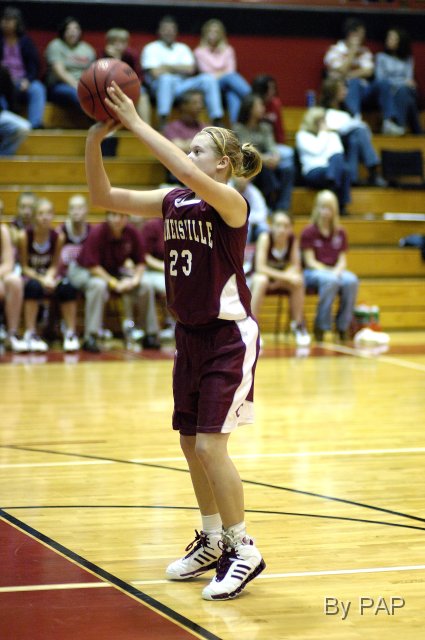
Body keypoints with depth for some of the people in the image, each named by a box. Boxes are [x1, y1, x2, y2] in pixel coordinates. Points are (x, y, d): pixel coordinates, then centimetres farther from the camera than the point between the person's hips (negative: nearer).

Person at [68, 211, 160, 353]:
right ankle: (90, 338, -37)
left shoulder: (132, 234, -12)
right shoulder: (97, 233, -26)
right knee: (98, 285, -39)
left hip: (114, 270, 6)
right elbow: (93, 266, -27)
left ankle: (151, 335, 1)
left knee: (145, 287, -11)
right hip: (83, 270, -6)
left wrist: (135, 279, -22)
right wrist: (115, 283, -31)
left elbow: (140, 262, -2)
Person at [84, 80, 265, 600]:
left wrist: (136, 124, -34)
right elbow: (103, 197, 0)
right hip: (190, 334, 8)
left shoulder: (231, 202, -16)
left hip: (229, 336, -8)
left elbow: (189, 174, -36)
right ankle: (213, 542, 28)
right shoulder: (172, 201, 4)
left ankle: (243, 551, 3)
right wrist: (95, 140, -14)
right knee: (190, 444, 12)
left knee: (210, 445, -11)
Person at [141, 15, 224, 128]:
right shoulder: (151, 48, 8)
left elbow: (190, 69, 6)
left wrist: (168, 67, -1)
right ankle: (162, 122, -49)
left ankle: (217, 120, -24)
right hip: (160, 86, -5)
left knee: (209, 78, -17)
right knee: (166, 78, -40)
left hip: (182, 86, 5)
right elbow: (156, 73, -8)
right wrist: (179, 69, 3)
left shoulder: (182, 48, 23)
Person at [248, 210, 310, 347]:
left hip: (280, 279, 4)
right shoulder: (265, 237, -24)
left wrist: (282, 278, -30)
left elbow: (295, 267, -11)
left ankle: (298, 324, -10)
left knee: (298, 281, -26)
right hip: (258, 275, -4)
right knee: (261, 280, -38)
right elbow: (260, 267, -30)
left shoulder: (293, 240, -12)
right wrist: (285, 276, -37)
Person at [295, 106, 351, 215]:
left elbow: (339, 151, 12)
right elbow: (316, 150, -3)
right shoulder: (302, 136, 13)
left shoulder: (332, 134, 26)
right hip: (313, 172, -4)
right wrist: (322, 134, 7)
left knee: (344, 168, -35)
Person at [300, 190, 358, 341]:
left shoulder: (340, 233, 11)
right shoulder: (308, 232, -1)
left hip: (335, 271, 4)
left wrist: (337, 271, -15)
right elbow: (310, 261, -6)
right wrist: (328, 272, -20)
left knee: (351, 281, -30)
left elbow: (342, 260, 7)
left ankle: (343, 327, -20)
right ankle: (321, 327, -27)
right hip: (313, 272, -4)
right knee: (330, 281, -38)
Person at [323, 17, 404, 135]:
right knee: (354, 82, -36)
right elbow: (341, 71, -13)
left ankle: (389, 121, -30)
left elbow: (368, 71, 0)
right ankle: (356, 120, -57)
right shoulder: (335, 51, 3)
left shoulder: (364, 51, 17)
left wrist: (349, 75, -12)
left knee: (383, 83, -21)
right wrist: (352, 51, -9)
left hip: (362, 91, 4)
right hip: (344, 91, -4)